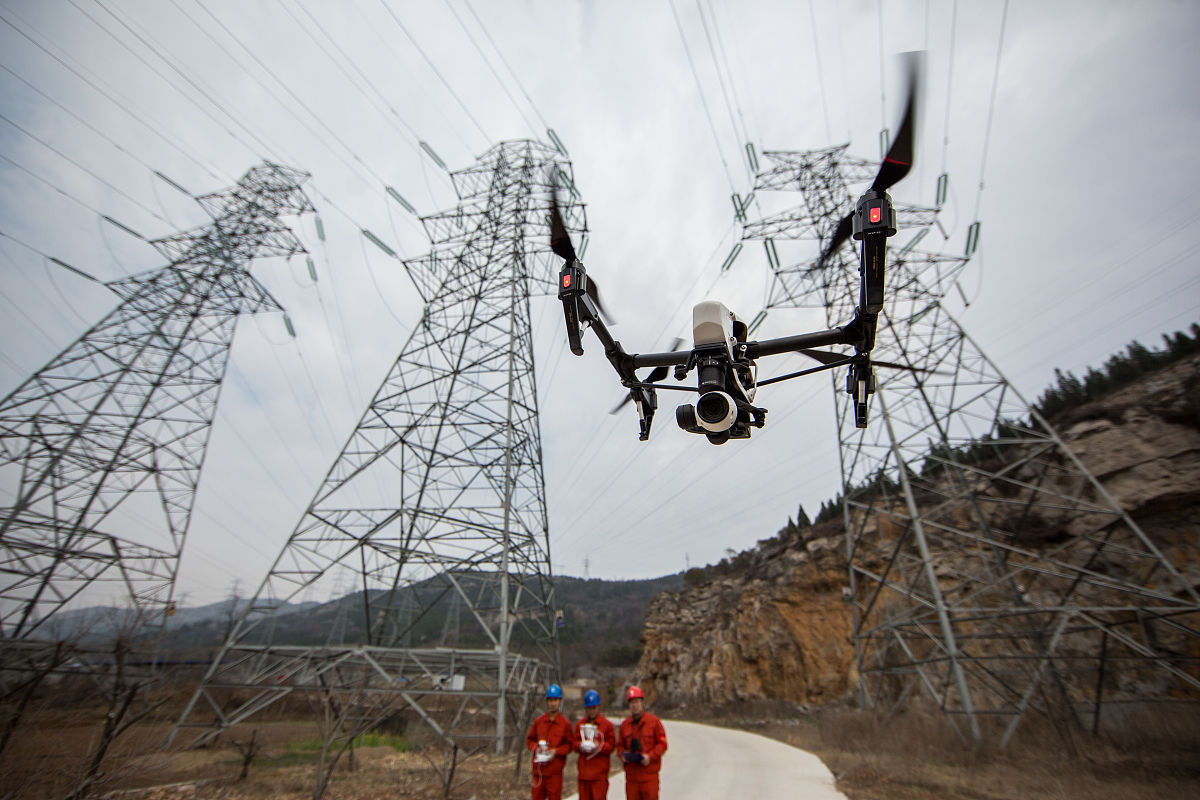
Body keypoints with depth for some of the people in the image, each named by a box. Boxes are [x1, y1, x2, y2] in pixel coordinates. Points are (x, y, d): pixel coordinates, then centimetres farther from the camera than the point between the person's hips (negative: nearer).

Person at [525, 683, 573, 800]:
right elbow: (529, 739, 11)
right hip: (538, 768, 3)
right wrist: (535, 748, -8)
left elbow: (570, 744, -1)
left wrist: (556, 751, -14)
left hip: (555, 770, -2)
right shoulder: (538, 721, 4)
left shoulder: (565, 723, -4)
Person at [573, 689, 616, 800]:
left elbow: (612, 745, -3)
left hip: (600, 771, -4)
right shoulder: (580, 724, 9)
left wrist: (598, 746, -19)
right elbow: (575, 742, 10)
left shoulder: (607, 724, -2)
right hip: (583, 770, 4)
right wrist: (581, 746, -11)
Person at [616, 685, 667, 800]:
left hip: (649, 773, -3)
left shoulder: (654, 721, -2)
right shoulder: (625, 724, 9)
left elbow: (662, 744, -2)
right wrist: (623, 755, -4)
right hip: (631, 773, 3)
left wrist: (650, 756, -14)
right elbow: (620, 745, 17)